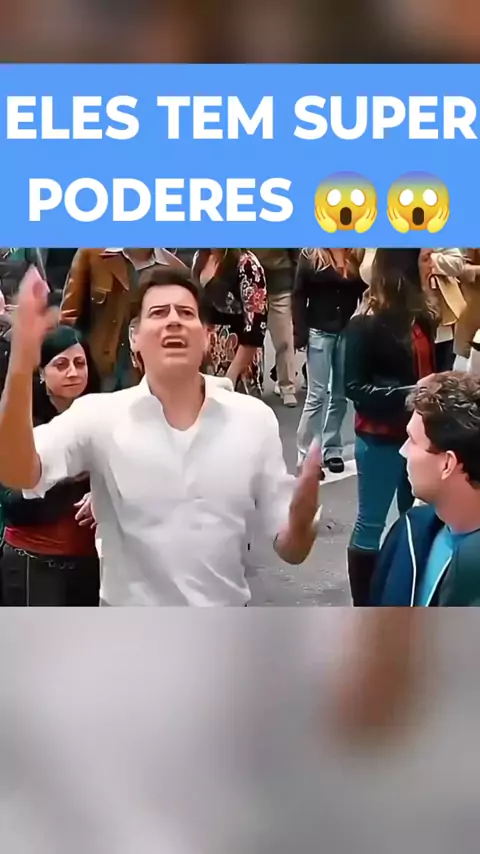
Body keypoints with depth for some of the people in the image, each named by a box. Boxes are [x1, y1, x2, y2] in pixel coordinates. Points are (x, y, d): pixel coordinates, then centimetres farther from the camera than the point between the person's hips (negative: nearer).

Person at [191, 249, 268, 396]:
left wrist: (232, 374, -19)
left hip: (238, 359, -6)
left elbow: (256, 327, -18)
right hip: (204, 359, 6)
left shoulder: (245, 263, -16)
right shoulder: (199, 257, 6)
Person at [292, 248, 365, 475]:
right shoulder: (310, 254, -2)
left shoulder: (358, 256, 2)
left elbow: (365, 294, 2)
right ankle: (306, 457, 4)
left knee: (340, 394, 8)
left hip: (349, 332, 2)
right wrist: (300, 333, -10)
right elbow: (299, 296, -3)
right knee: (316, 395, -3)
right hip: (319, 331, -2)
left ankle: (332, 450, 21)